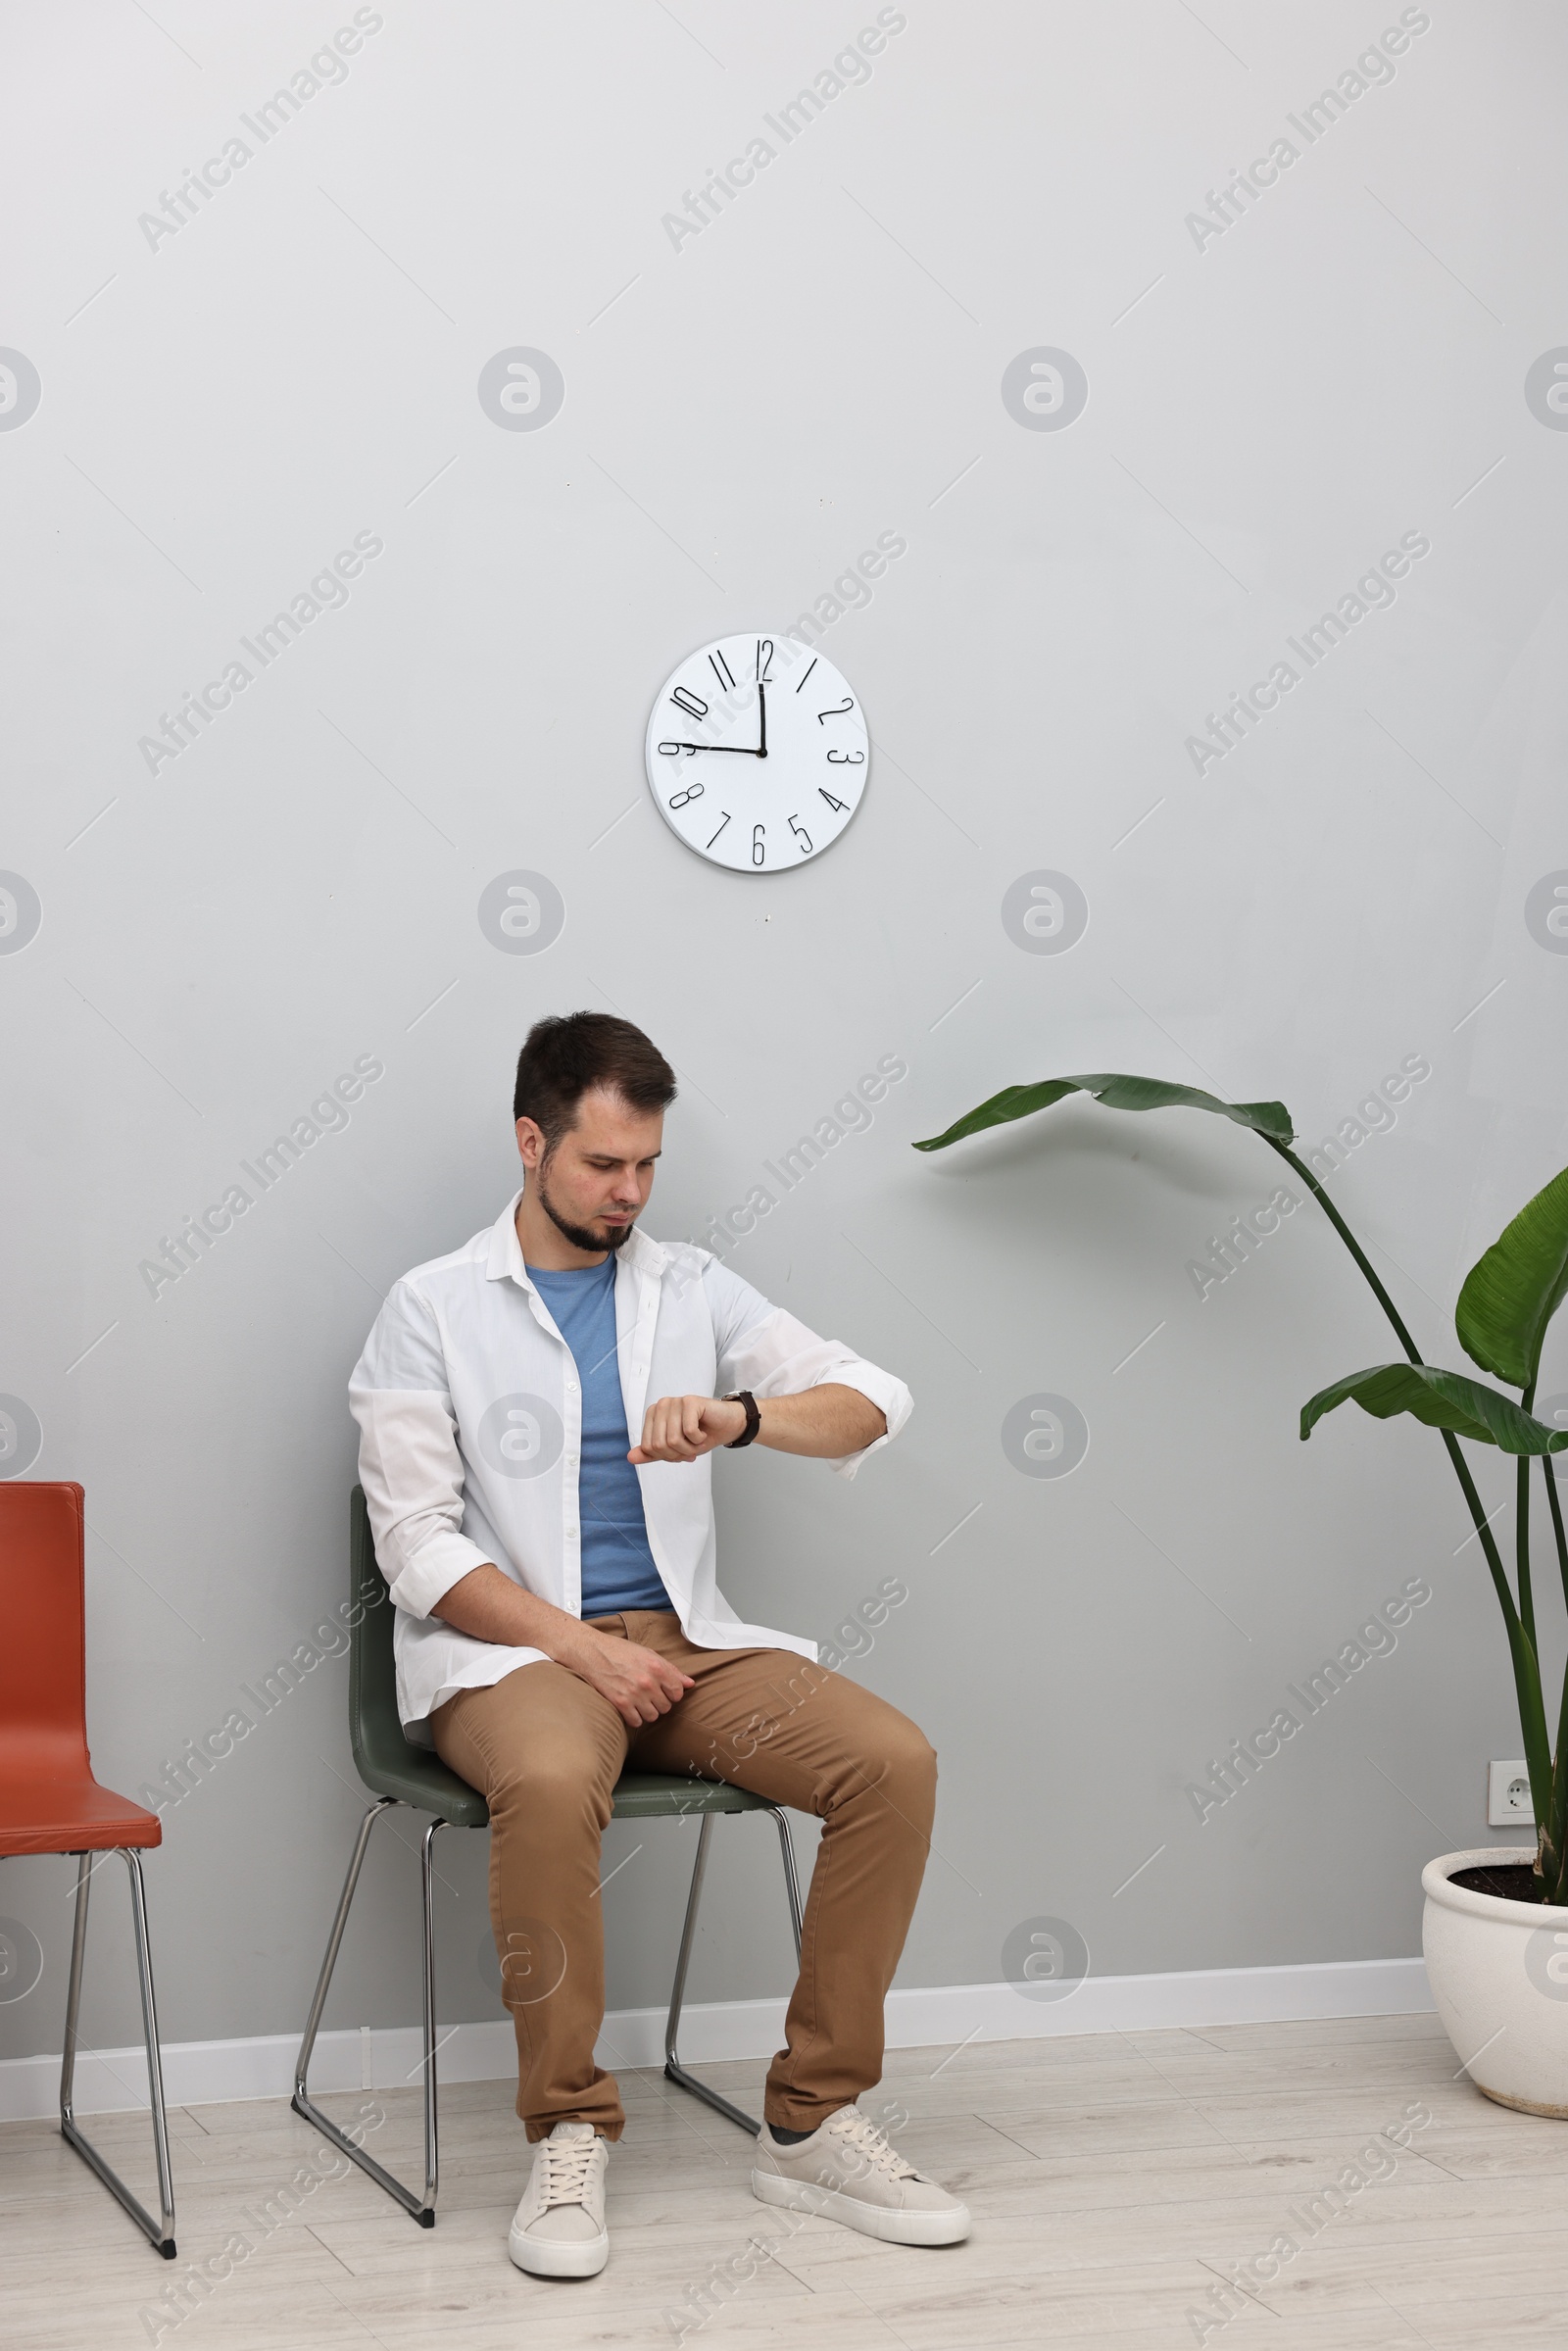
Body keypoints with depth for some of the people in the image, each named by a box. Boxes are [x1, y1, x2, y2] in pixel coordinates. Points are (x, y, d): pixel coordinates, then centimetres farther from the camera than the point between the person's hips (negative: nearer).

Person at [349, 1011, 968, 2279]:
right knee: (553, 1783, -38)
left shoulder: (692, 1287, 11)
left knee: (894, 1759, -20)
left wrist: (739, 1414, -20)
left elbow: (875, 1402, 1)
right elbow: (418, 1545, -5)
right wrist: (584, 1650, -15)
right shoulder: (434, 1308, 1)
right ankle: (570, 2133, -20)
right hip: (509, 1650, -4)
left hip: (685, 1638, 4)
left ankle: (813, 2119, -9)